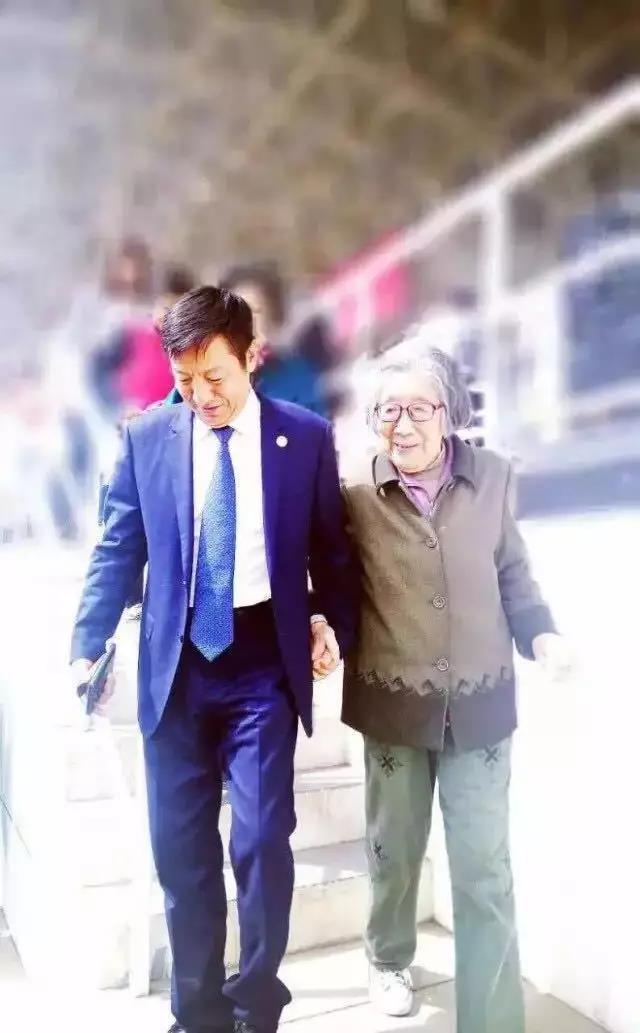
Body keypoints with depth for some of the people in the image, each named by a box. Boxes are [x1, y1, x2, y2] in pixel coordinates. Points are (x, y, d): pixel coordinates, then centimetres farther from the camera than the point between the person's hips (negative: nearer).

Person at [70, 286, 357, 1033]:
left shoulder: (306, 437, -2)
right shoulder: (146, 436, 0)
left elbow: (332, 549, 6)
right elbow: (117, 550, 3)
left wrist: (330, 621, -8)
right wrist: (88, 648, -3)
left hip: (264, 661, -1)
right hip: (176, 662, 2)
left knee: (262, 840, 0)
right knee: (180, 848, 10)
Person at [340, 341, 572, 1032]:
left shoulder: (491, 477, -4)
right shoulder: (353, 490, -7)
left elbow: (511, 572, 6)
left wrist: (539, 633, -9)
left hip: (479, 700, 0)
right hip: (393, 701, 0)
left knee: (485, 869, 3)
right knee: (393, 848, 19)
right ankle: (388, 959, 46)